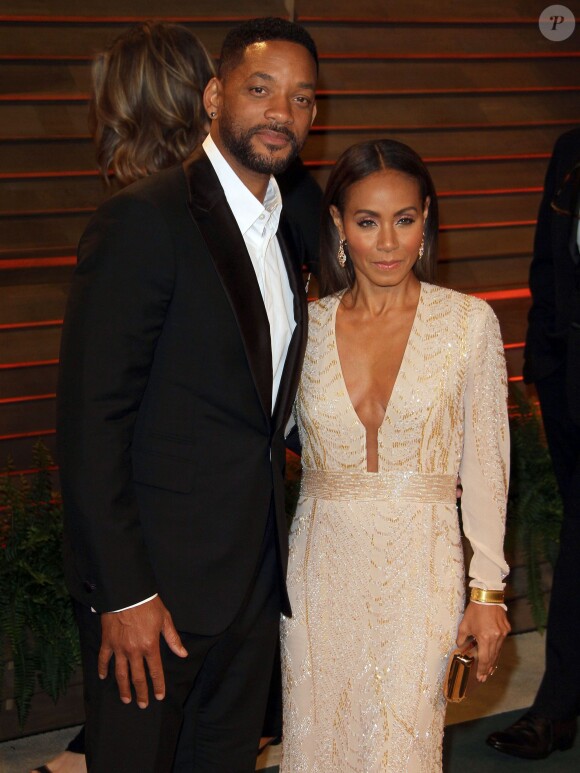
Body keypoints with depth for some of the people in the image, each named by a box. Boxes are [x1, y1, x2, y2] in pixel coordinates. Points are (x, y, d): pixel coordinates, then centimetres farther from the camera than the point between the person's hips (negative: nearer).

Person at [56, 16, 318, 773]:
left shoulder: (284, 226, 10)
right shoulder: (143, 220, -16)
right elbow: (91, 420, -19)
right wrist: (124, 592, -20)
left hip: (256, 567, 8)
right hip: (156, 572, -7)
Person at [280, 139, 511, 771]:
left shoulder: (468, 321, -2)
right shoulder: (308, 326, 3)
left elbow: (484, 463, 0)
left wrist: (487, 589, -2)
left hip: (420, 568, -2)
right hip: (321, 569, 3)